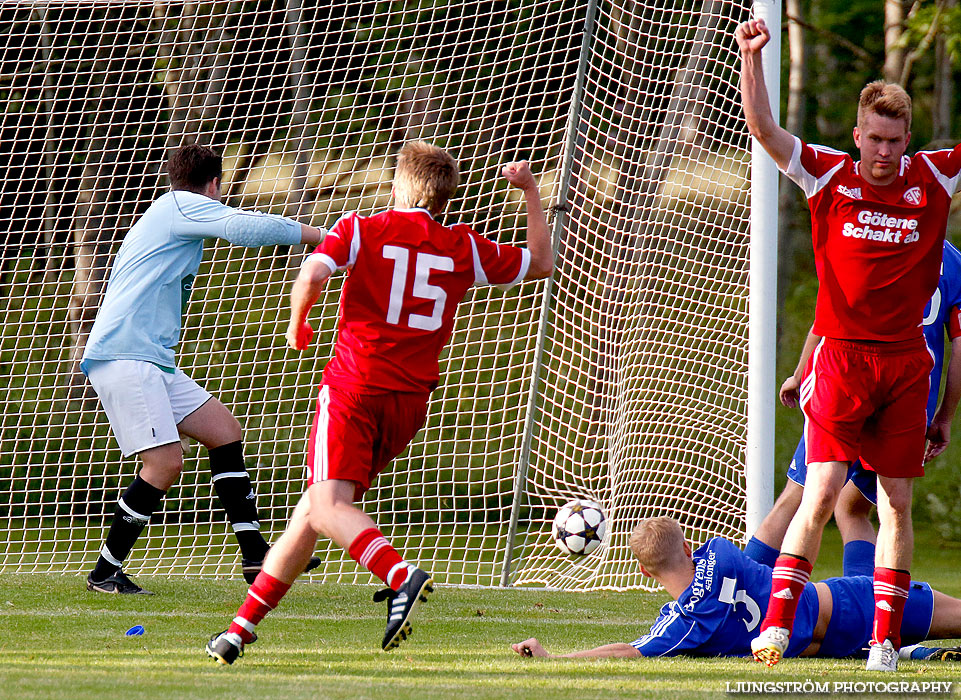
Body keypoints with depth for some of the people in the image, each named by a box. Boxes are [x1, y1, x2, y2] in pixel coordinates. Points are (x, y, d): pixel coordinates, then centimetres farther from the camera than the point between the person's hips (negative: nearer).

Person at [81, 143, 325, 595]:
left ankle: (254, 554, 7)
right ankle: (104, 573, -8)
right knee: (166, 463, -16)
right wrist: (320, 235, -13)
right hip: (124, 356, -11)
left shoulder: (166, 212, 26)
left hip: (152, 360, 11)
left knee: (223, 428, 8)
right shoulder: (184, 205, -4)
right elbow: (246, 228, -20)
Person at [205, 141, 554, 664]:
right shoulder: (463, 248, 10)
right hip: (411, 400, 5)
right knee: (310, 512, 10)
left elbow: (312, 275, -16)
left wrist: (298, 325, 3)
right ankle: (242, 628, 13)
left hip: (354, 387, -5)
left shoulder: (359, 230, 1)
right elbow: (541, 264, 21)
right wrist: (531, 193, 28)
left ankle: (401, 576, -42)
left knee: (327, 505, -16)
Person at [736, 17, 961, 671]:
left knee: (897, 502, 3)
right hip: (842, 354, -2)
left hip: (907, 363, 2)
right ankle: (777, 623, -9)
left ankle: (886, 639, 8)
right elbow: (763, 128, -6)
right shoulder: (829, 175, 1)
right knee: (822, 490, -12)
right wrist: (751, 56, -16)